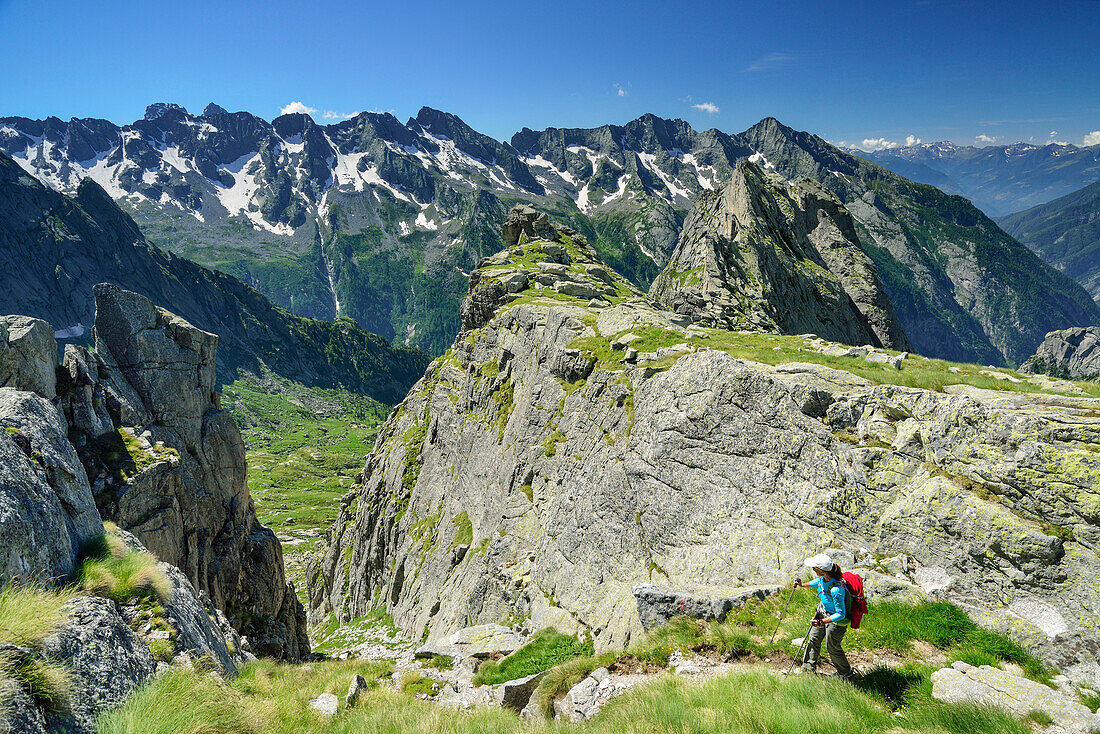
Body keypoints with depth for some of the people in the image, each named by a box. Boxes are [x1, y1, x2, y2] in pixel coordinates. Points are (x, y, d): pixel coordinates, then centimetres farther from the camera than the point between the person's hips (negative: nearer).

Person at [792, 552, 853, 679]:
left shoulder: (836, 590, -42)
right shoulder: (823, 577, -19)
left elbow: (840, 614, -31)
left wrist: (822, 622, -37)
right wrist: (803, 585, 20)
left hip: (836, 620, -8)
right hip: (822, 610, 8)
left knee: (832, 648, 15)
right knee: (813, 639, 22)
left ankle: (845, 675, 42)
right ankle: (808, 668, 44)